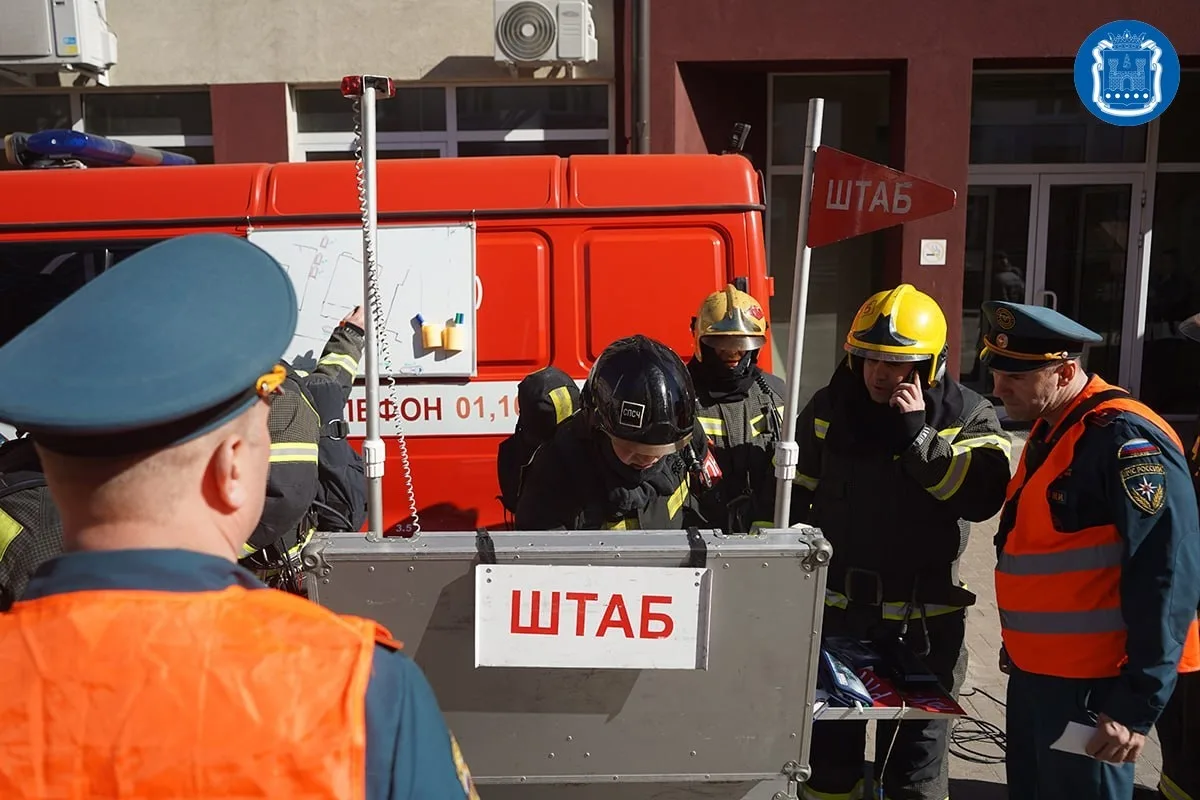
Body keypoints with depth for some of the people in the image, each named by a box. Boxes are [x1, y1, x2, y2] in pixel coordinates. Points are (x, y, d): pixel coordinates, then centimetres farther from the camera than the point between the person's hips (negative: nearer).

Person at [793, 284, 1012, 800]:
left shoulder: (967, 417, -8)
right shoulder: (828, 410, -1)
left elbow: (982, 496, -23)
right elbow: (793, 499, 7)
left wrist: (917, 434, -26)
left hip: (923, 617, -2)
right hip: (837, 606, 3)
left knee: (918, 744, 13)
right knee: (831, 740, 18)